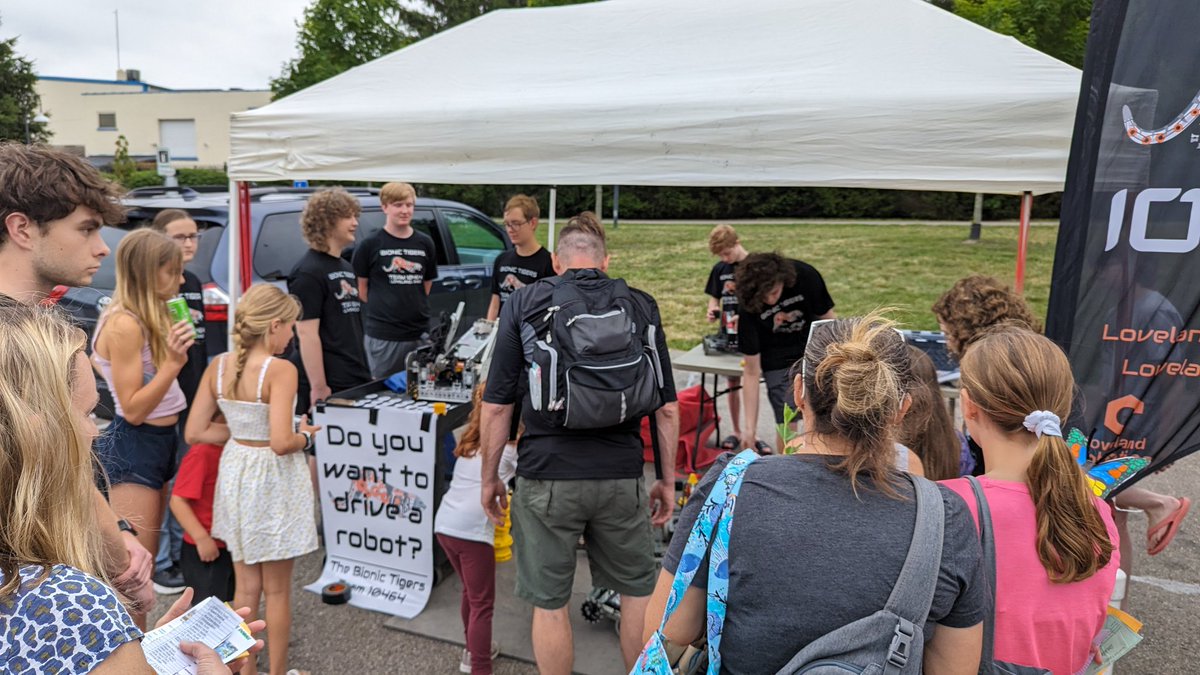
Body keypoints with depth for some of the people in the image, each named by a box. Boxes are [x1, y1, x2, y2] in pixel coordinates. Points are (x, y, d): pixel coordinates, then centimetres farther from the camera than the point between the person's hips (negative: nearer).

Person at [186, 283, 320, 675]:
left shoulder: (217, 367, -2)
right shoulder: (280, 370, -21)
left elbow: (195, 433, 0)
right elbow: (281, 443, -27)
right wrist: (306, 437, -7)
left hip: (235, 473, 6)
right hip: (274, 481, -6)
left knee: (245, 586, 19)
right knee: (277, 589, 12)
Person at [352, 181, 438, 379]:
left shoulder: (425, 243, 7)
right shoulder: (370, 245, -3)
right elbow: (361, 289, 3)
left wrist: (414, 306, 5)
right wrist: (382, 307, 3)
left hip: (420, 333, 3)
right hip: (382, 335, -3)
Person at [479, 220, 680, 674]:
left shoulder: (523, 303, 0)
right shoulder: (642, 306, 4)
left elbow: (496, 406, -3)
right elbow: (667, 408, 3)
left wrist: (489, 477, 9)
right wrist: (668, 480, 13)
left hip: (546, 475, -1)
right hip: (621, 475, 2)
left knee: (549, 602, 14)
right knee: (639, 591, 20)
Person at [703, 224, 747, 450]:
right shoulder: (720, 269, 5)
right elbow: (714, 297, 14)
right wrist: (712, 310, -8)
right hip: (728, 334, 4)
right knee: (732, 383, 11)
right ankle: (737, 432, 23)